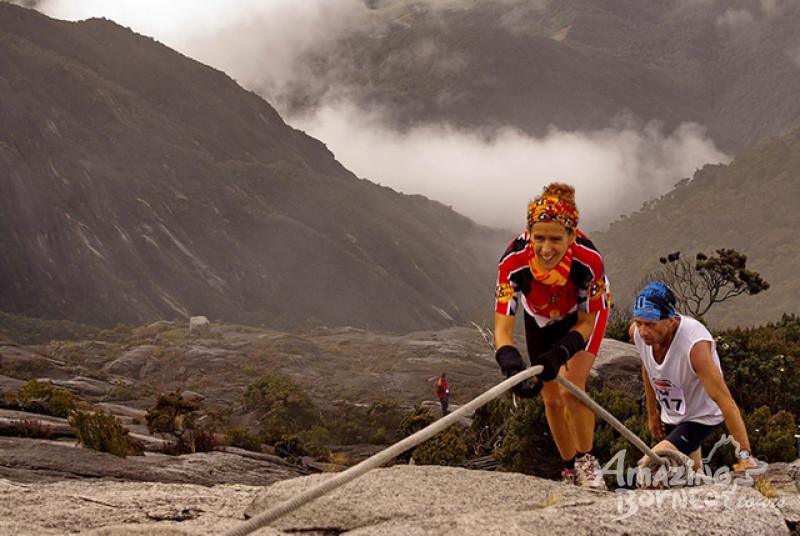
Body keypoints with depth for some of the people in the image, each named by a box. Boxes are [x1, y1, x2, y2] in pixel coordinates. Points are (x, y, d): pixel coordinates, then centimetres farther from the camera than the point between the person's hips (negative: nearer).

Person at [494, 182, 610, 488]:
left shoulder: (589, 260, -40)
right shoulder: (513, 262, -39)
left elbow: (586, 322, -26)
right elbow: (502, 328, -39)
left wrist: (558, 353, -43)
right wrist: (512, 366, -58)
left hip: (584, 316, -2)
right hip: (541, 320, 2)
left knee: (571, 387, -21)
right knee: (551, 399, 6)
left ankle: (587, 461, 1)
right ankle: (571, 470, 26)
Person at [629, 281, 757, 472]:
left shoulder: (694, 345, -39)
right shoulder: (637, 332, -20)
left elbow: (725, 400, -38)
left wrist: (744, 455, -39)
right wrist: (652, 414, 12)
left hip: (701, 418, -6)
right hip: (671, 416, 6)